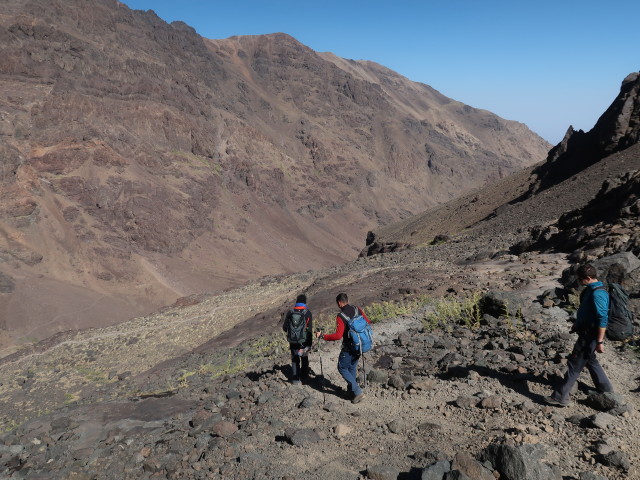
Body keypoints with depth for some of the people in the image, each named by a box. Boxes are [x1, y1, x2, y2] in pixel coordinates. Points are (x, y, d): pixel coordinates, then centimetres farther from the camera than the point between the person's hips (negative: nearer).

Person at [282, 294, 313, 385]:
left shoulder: (290, 312, -3)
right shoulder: (307, 313, -10)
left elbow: (284, 327, 3)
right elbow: (310, 329, -11)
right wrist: (310, 344, -5)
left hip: (293, 342, 1)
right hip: (304, 341, -1)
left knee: (295, 359, 13)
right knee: (304, 357, 22)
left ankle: (296, 378, 8)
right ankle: (304, 374, 37)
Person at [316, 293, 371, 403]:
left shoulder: (341, 316, -22)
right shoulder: (358, 310, -3)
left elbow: (338, 335, -28)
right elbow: (367, 323, 6)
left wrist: (322, 336, -20)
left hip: (348, 348, -7)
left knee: (342, 368, 11)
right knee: (352, 367, 24)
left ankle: (357, 391, 5)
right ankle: (351, 389, 37)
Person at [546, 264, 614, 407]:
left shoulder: (597, 294, -24)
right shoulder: (591, 289, 7)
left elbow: (603, 319, -26)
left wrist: (599, 342, -24)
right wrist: (577, 324, 26)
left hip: (589, 336, -10)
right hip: (586, 332, 10)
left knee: (574, 365, -4)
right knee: (590, 361, 24)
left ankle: (560, 397, 2)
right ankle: (606, 390, 39)